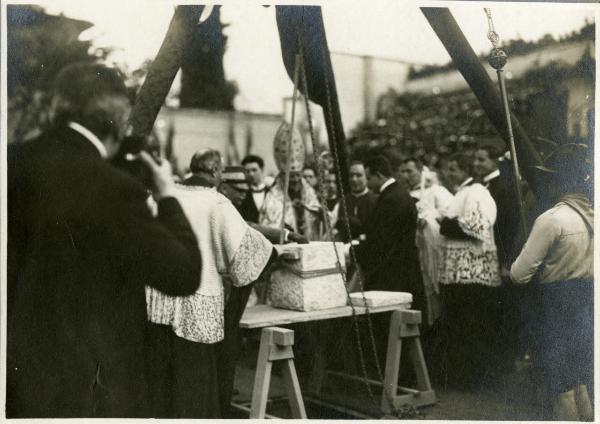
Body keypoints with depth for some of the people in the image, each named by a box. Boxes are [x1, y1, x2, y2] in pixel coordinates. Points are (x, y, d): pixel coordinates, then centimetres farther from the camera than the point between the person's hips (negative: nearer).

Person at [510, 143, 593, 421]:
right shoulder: (593, 215, 1)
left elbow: (519, 275, -17)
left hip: (558, 312, -7)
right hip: (589, 308, 7)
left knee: (561, 387, 7)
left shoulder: (551, 219, -19)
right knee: (583, 383, 20)